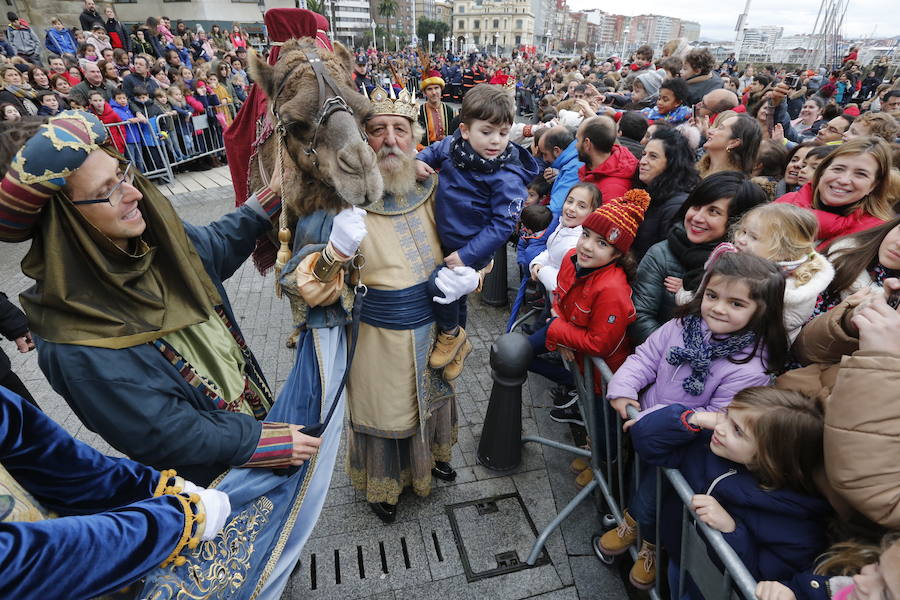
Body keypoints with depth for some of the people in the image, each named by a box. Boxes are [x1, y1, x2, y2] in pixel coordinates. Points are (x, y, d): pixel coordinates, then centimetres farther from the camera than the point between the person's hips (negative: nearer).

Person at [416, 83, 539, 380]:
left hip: (473, 247, -6)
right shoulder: (453, 145, -8)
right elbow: (434, 151, 14)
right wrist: (420, 160, -8)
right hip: (446, 240, 7)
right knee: (455, 294, 21)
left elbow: (503, 224, -24)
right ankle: (459, 343, 46)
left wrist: (467, 255, -26)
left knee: (438, 284, -23)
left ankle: (450, 333, 8)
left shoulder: (507, 177, -24)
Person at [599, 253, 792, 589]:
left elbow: (719, 418, -23)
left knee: (654, 483, -10)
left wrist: (654, 419, -27)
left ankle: (646, 539, 25)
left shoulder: (750, 367, -22)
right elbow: (647, 357, 1)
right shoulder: (686, 323, -6)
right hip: (645, 414, 6)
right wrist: (623, 387, -15)